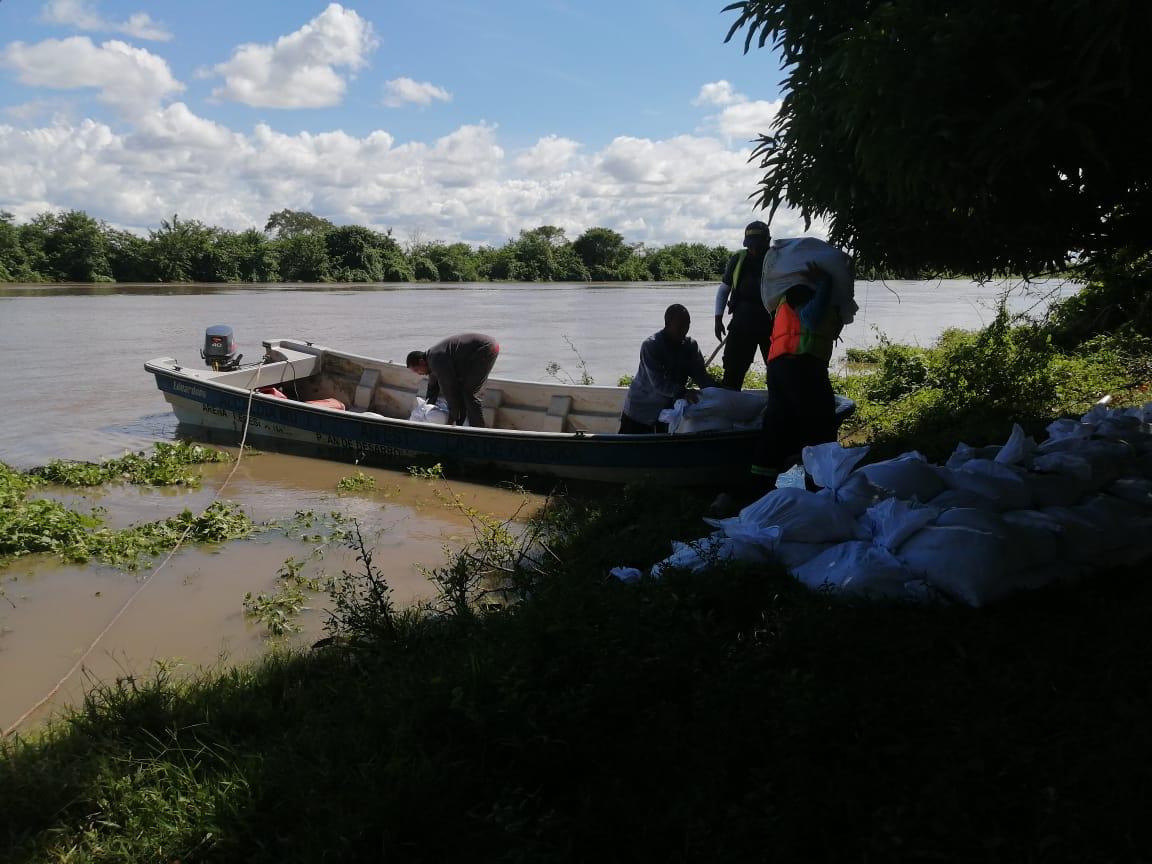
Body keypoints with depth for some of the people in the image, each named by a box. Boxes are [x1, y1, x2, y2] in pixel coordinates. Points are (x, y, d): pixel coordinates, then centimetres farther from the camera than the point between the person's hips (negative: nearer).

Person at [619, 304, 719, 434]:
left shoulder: (690, 345, -3)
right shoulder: (650, 345, -21)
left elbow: (701, 375, -9)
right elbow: (658, 383, -30)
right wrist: (683, 392, -44)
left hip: (669, 407, 5)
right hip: (642, 408, -5)